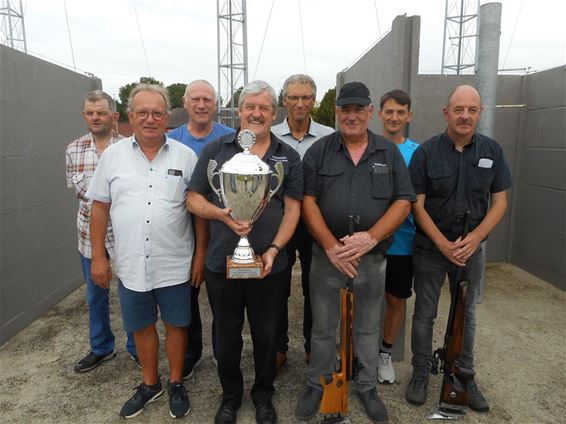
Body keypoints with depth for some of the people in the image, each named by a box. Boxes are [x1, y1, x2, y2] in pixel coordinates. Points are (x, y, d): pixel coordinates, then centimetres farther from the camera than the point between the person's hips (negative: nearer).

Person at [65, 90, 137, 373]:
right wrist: (95, 207, -4)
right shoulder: (73, 150, 3)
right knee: (95, 295, 18)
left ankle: (136, 347, 30)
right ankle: (101, 348, 38)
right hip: (89, 234, 4)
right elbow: (77, 188, 9)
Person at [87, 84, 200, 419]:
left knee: (176, 325, 13)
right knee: (142, 327, 17)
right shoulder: (113, 155, 1)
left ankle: (176, 384, 35)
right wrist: (98, 256, 4)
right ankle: (150, 384, 40)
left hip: (174, 265, -2)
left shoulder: (186, 156, -3)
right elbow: (100, 207, 6)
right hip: (131, 266, 2)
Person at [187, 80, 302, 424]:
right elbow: (194, 199, 2)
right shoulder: (215, 150, 2)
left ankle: (264, 395, 40)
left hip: (270, 267, 0)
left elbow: (293, 209, 0)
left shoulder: (288, 157, 3)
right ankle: (231, 396, 41)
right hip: (221, 264, 1)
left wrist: (274, 249, -13)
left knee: (266, 335, 15)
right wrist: (222, 214, -18)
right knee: (227, 336, 16)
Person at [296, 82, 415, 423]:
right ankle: (317, 385, 34)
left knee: (368, 329, 17)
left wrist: (371, 236, -16)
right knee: (323, 328, 14)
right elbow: (307, 201, -6)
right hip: (326, 256, -1)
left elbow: (403, 202, -1)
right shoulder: (319, 151, 0)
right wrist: (331, 246, -15)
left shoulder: (390, 152, 4)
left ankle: (368, 387, 37)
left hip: (373, 259, 1)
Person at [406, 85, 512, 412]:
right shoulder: (426, 152, -9)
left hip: (472, 249, 3)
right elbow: (417, 205, -10)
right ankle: (421, 374, 26)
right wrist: (444, 244, -17)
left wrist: (474, 239, -14)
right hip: (431, 248, -2)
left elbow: (500, 202, 0)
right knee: (425, 314, 8)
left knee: (467, 314, 15)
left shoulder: (493, 151, -1)